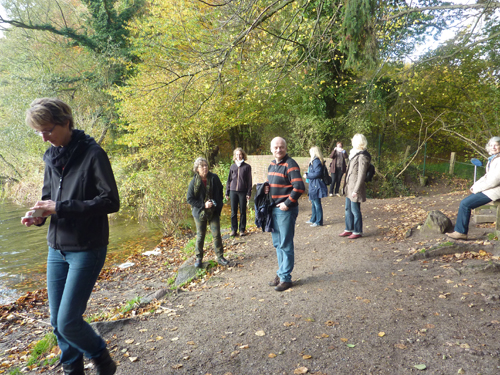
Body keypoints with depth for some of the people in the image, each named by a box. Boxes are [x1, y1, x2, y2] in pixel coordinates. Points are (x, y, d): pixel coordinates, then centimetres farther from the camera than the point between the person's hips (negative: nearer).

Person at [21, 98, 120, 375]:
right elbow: (49, 196, 17)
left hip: (87, 250, -7)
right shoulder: (51, 157, 8)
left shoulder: (92, 154, -13)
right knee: (57, 321, 13)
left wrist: (61, 208, -21)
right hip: (57, 249, 7)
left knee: (68, 321, -5)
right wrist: (39, 215, -5)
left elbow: (111, 202, -17)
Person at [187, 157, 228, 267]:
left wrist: (218, 204, 3)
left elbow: (220, 191, 11)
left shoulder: (214, 178, -5)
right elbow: (190, 199, -9)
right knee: (200, 236, 8)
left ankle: (220, 257, 16)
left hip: (214, 212, 1)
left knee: (217, 234, 2)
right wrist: (203, 205, -18)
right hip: (200, 212, -1)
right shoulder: (194, 182, -11)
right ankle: (199, 258, 24)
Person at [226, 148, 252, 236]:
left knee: (243, 212, 5)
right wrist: (227, 192, 10)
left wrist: (248, 193, -4)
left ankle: (242, 229, 15)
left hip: (243, 192, -2)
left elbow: (249, 181, 1)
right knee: (233, 212, 6)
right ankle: (233, 229, 15)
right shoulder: (232, 167, 9)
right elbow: (229, 180, 14)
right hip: (233, 191, 2)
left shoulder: (247, 167, 1)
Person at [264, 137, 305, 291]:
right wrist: (267, 188, 4)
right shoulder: (272, 165, 12)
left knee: (285, 245, 0)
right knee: (277, 244, 16)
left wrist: (287, 204, -17)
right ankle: (281, 273, 30)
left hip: (286, 210, -8)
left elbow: (299, 187, -22)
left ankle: (285, 277, 11)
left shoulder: (290, 164, -14)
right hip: (274, 209, 9)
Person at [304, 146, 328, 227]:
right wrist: (308, 174, 12)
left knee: (317, 204, -3)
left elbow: (317, 173, -22)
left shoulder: (316, 161, -17)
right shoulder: (314, 161, 13)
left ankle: (319, 222, 6)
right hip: (313, 185, 11)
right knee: (313, 203, 19)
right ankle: (313, 219, 31)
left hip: (316, 185, -11)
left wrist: (307, 175, -13)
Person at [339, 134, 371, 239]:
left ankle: (358, 231, 14)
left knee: (355, 210, 1)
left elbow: (361, 175, -18)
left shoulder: (362, 156, -15)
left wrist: (356, 190, -19)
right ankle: (349, 229, 28)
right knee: (348, 209, 16)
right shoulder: (355, 154, 14)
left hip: (355, 187, -10)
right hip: (349, 187, 10)